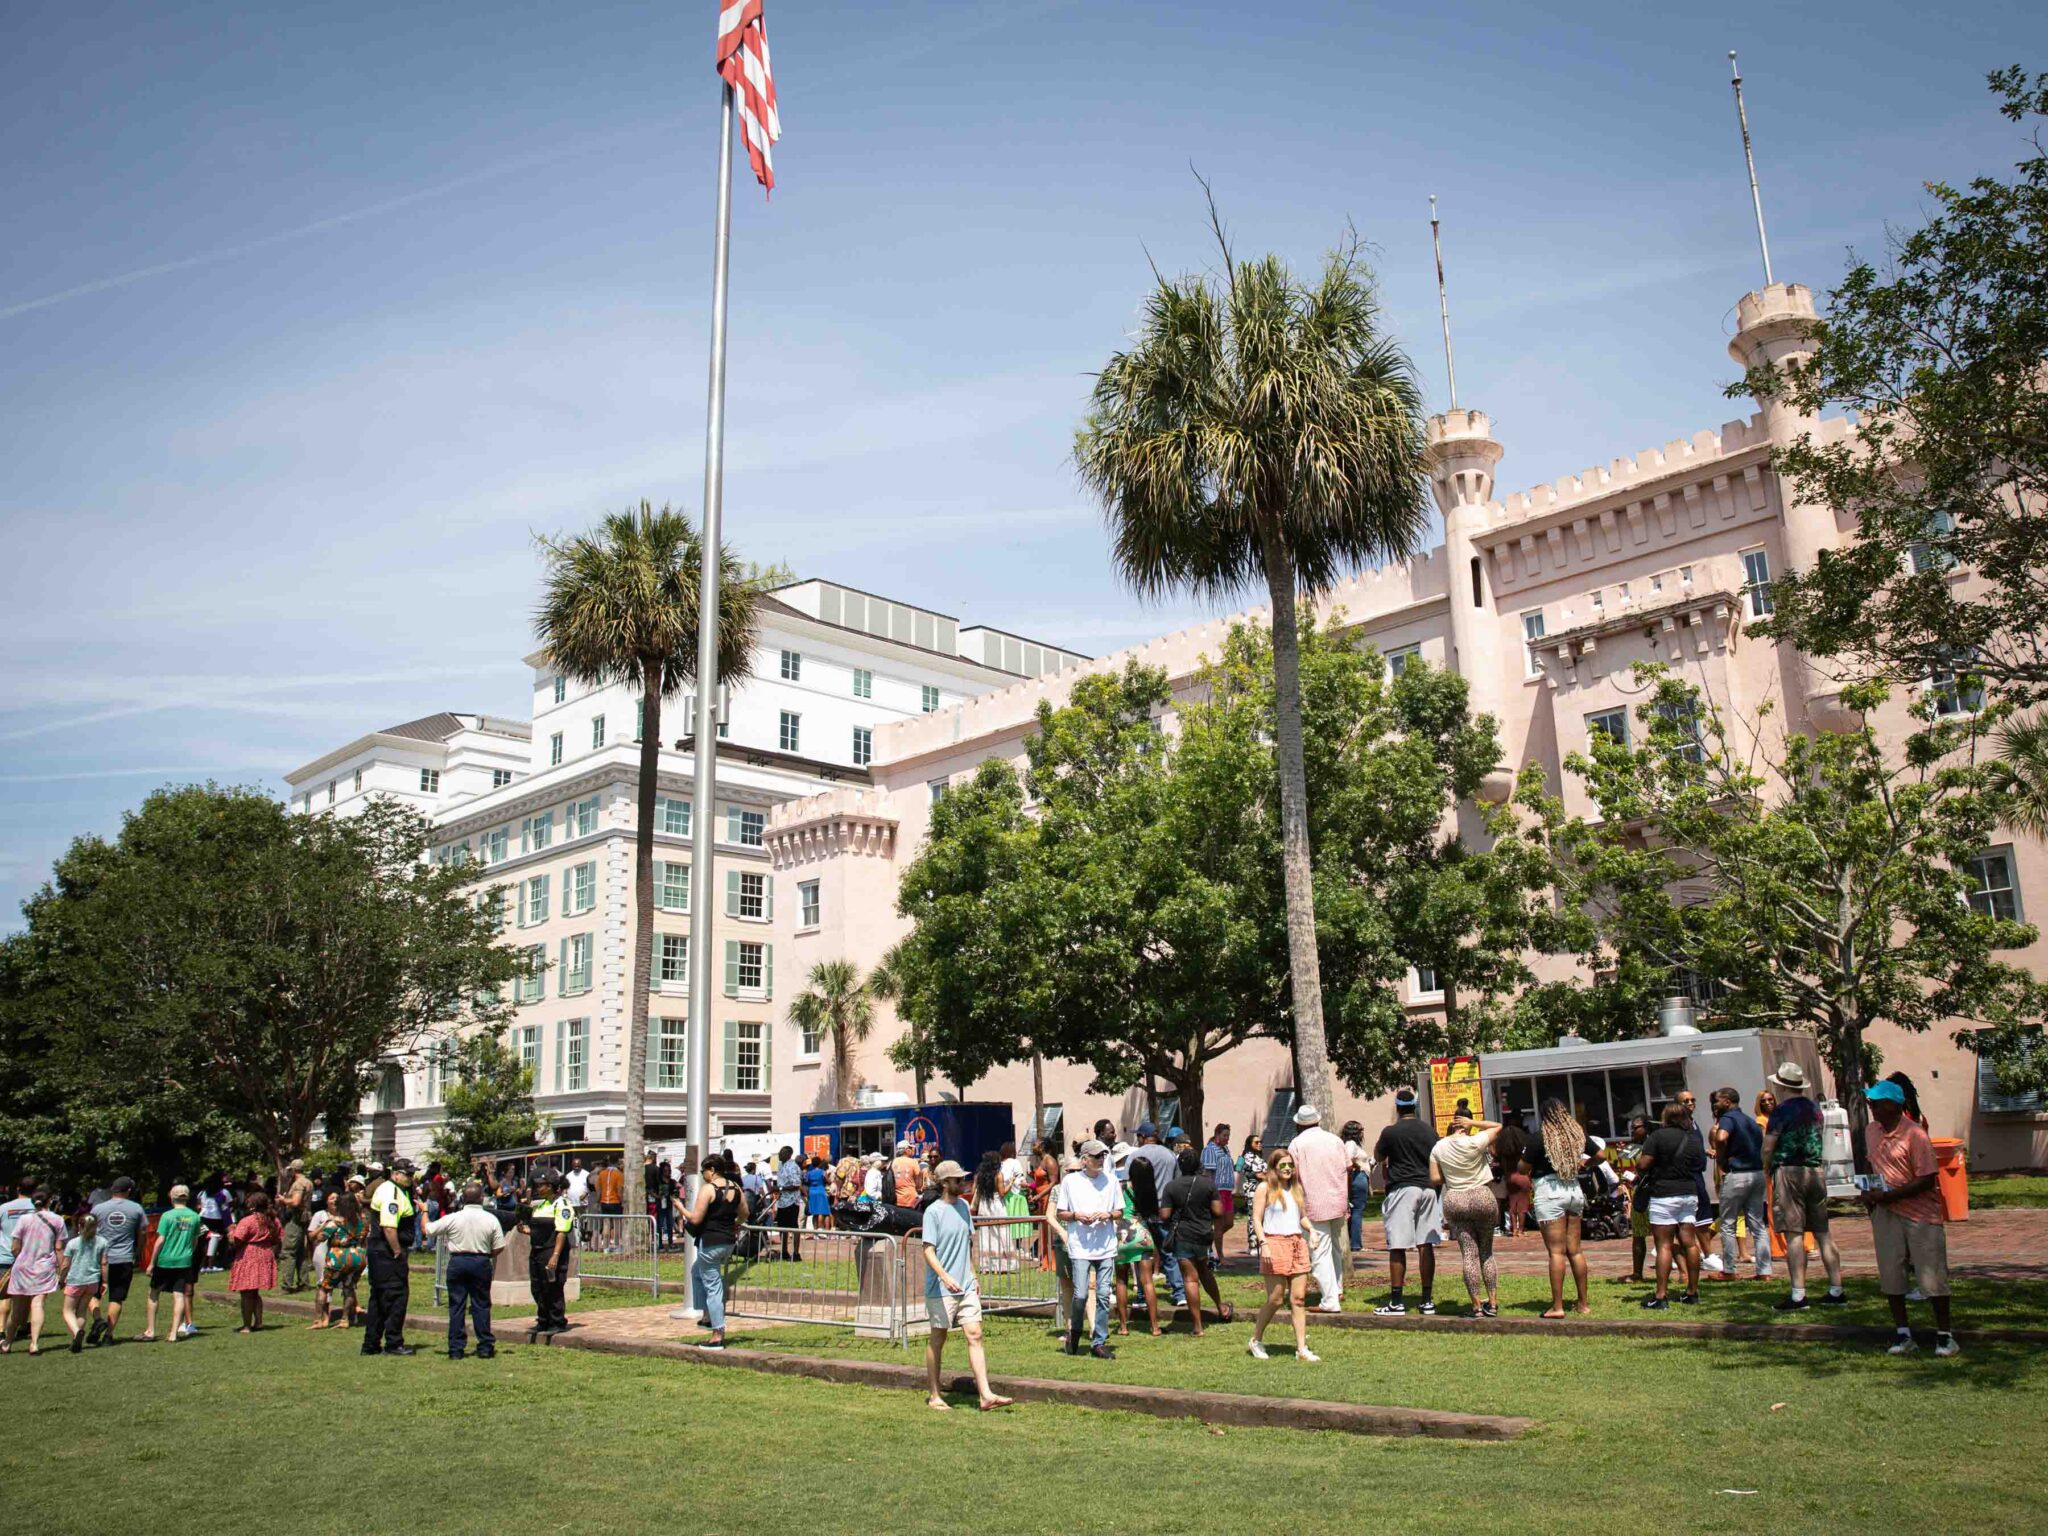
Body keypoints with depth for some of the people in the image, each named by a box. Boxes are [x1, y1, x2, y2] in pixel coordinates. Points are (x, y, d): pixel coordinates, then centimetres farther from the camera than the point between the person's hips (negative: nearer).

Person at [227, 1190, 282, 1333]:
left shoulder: (246, 1221, -16)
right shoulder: (273, 1221, 6)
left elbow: (235, 1242, -18)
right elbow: (279, 1240, 9)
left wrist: (231, 1231, 0)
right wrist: (273, 1254, 20)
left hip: (247, 1258, -7)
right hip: (266, 1257, 7)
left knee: (246, 1294, 0)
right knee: (255, 1293, 19)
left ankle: (247, 1326, 3)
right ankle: (258, 1322, 17)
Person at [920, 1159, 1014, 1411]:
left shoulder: (963, 1206, 9)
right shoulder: (933, 1212, -11)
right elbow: (929, 1251, -16)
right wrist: (945, 1277, -29)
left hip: (966, 1286, 6)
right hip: (941, 1288, -5)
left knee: (975, 1335, -2)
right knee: (938, 1339, 6)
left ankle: (986, 1395, -4)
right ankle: (934, 1395, 19)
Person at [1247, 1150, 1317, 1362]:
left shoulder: (1296, 1188, 15)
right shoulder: (1265, 1188, -1)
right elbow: (1257, 1219, -5)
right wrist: (1263, 1244, -16)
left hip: (1297, 1243, 5)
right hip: (1275, 1243, -5)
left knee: (1299, 1297, 1)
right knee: (1275, 1299, -3)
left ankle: (1302, 1348, 4)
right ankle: (1256, 1341, 16)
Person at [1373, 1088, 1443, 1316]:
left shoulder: (1391, 1132, -6)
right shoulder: (1430, 1132, 9)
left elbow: (1378, 1157, 9)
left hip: (1402, 1188, -5)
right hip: (1428, 1188, 5)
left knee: (1397, 1247, -2)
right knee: (1426, 1246, 7)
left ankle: (1396, 1301, -1)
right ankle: (1427, 1301, 9)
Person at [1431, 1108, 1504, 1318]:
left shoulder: (1438, 1148, -2)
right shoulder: (1474, 1143, -12)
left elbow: (1435, 1179, 0)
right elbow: (1498, 1126, 0)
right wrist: (1473, 1123, -5)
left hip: (1454, 1201, 2)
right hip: (1482, 1197, -1)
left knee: (1468, 1254, 2)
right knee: (1486, 1253, 11)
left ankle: (1476, 1305, 1)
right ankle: (1493, 1303, 13)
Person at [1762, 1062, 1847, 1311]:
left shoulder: (1782, 1111, -10)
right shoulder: (1815, 1108, 11)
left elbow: (1768, 1148, -11)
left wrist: (1767, 1168, 5)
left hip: (1788, 1172, -7)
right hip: (1816, 1171, 7)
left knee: (1794, 1235, -7)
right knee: (1823, 1233, 10)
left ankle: (1798, 1295, -9)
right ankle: (1836, 1292, 13)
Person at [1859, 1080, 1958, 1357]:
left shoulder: (1914, 1134, -15)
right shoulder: (1871, 1131, 7)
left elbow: (1927, 1180, -17)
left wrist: (1886, 1196, -20)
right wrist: (1869, 1195, 5)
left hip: (1921, 1212, -6)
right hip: (1885, 1213, 6)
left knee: (1932, 1276, -1)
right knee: (1890, 1274, 4)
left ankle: (1944, 1335, 12)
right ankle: (1903, 1335, 13)